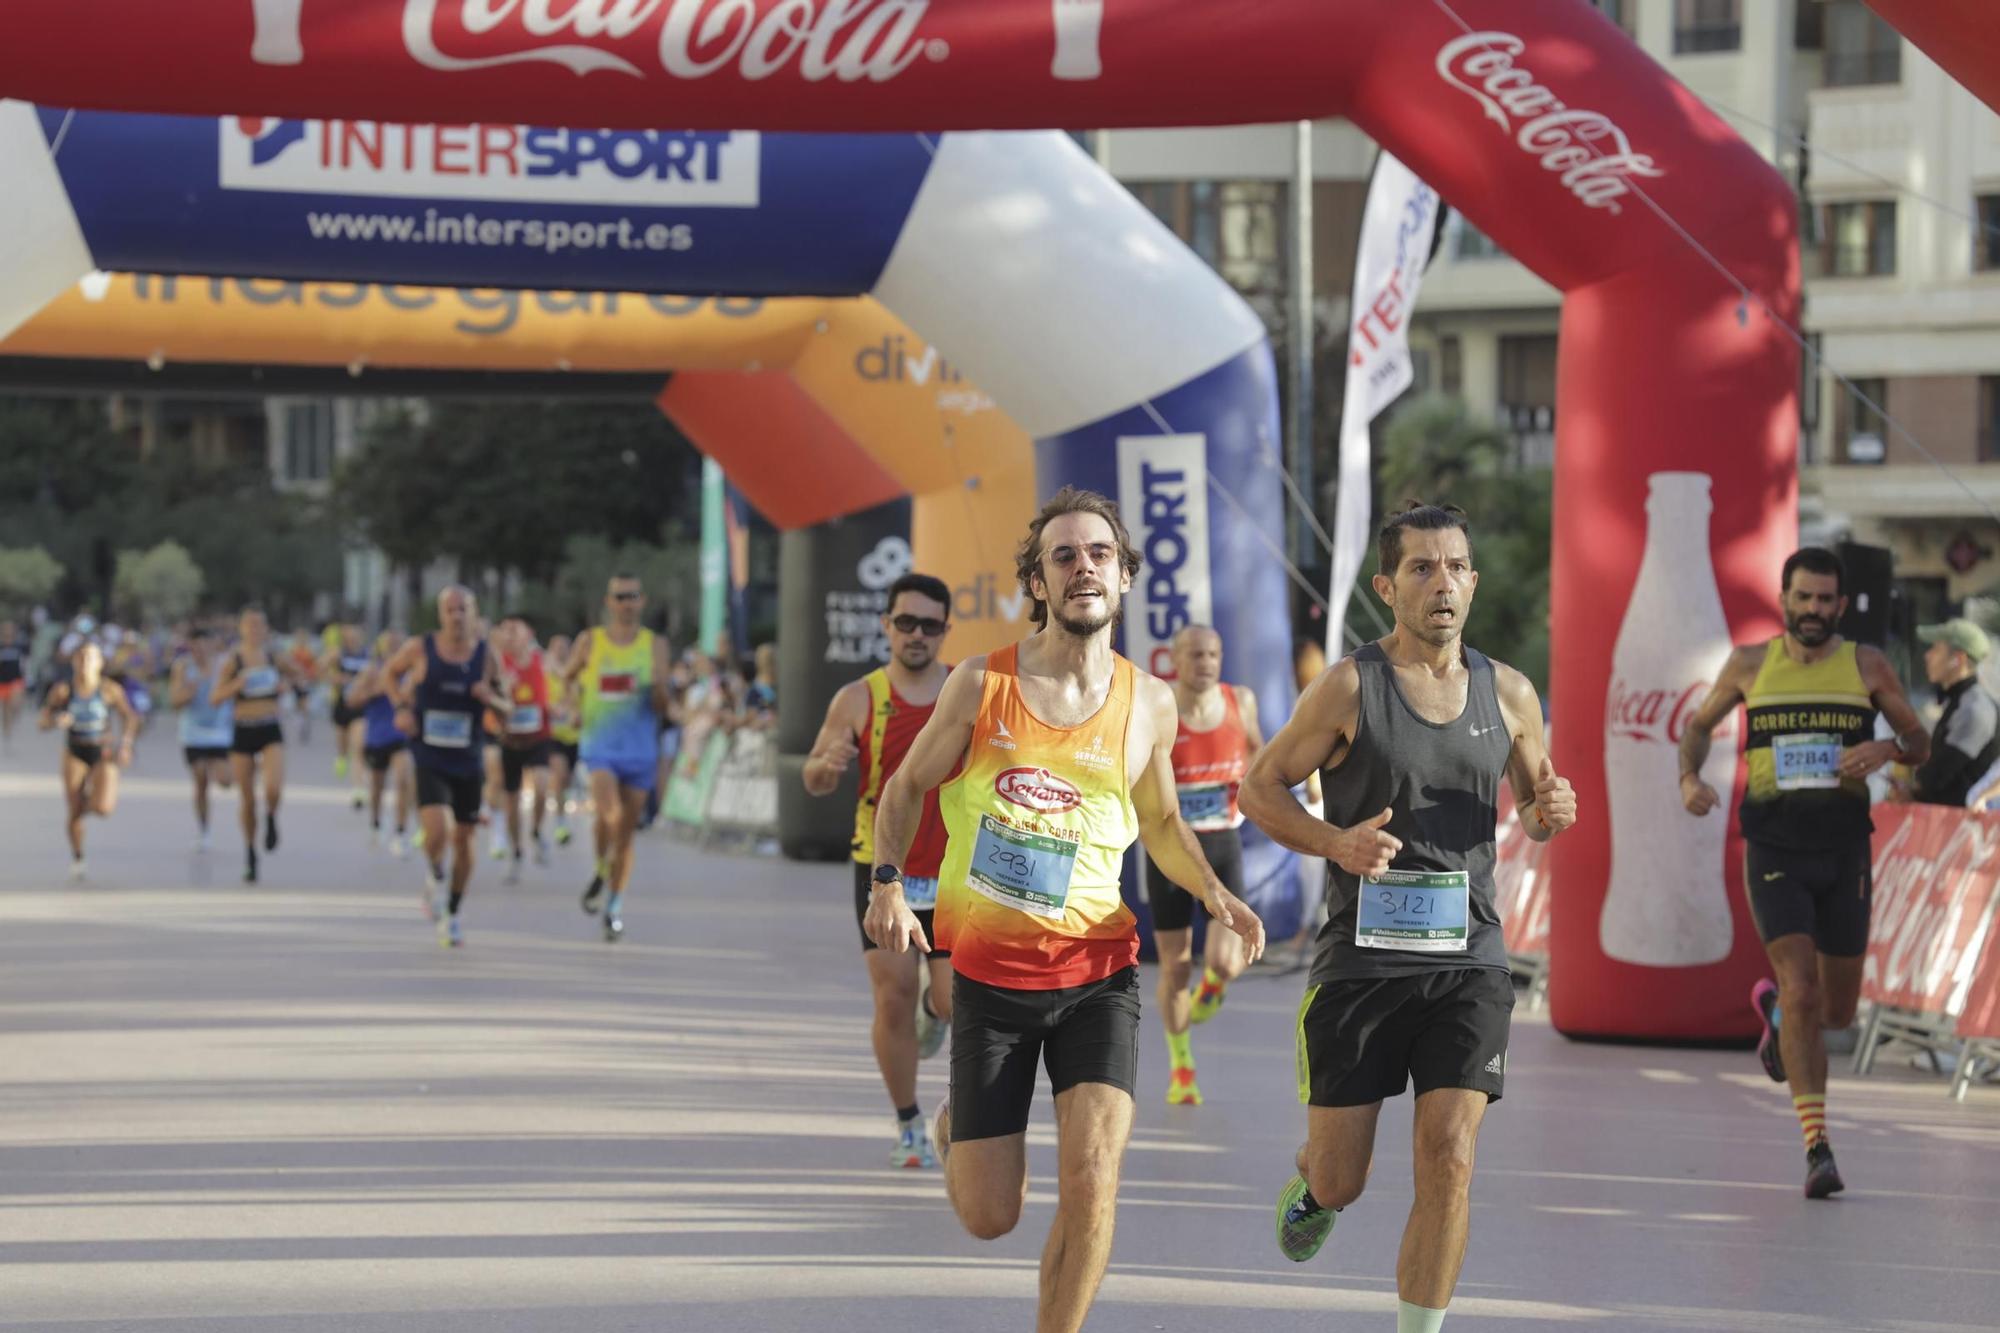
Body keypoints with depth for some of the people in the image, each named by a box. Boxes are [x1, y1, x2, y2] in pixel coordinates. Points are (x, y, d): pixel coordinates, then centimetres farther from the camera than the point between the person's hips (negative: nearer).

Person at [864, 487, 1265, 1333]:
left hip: (1096, 975, 1)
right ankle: (958, 1122, 41)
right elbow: (907, 787, 8)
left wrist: (1213, 892, -2)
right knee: (989, 1219, 4)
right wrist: (888, 883, -9)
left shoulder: (1148, 703, 1)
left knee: (1090, 1181, -19)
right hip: (989, 976, -1)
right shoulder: (981, 684, -5)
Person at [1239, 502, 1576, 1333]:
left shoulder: (1508, 693, 7)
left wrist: (1549, 814, -3)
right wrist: (1336, 842, -16)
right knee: (1341, 1181, 4)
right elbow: (1260, 787, 1)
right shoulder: (1349, 687, -5)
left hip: (1467, 959, 2)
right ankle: (1311, 1184, 42)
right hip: (1361, 956, -2)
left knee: (1448, 1162, -11)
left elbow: (1531, 809, 21)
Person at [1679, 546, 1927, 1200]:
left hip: (1844, 851, 2)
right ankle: (1818, 1150, -12)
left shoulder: (1867, 665, 4)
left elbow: (1921, 745, 9)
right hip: (1775, 850, -2)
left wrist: (1887, 749, -15)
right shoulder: (1750, 665, 5)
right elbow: (1699, 724, 19)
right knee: (1803, 994, -15)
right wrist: (1690, 778, -1)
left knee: (1837, 1010, 9)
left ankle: (1774, 1008, 46)